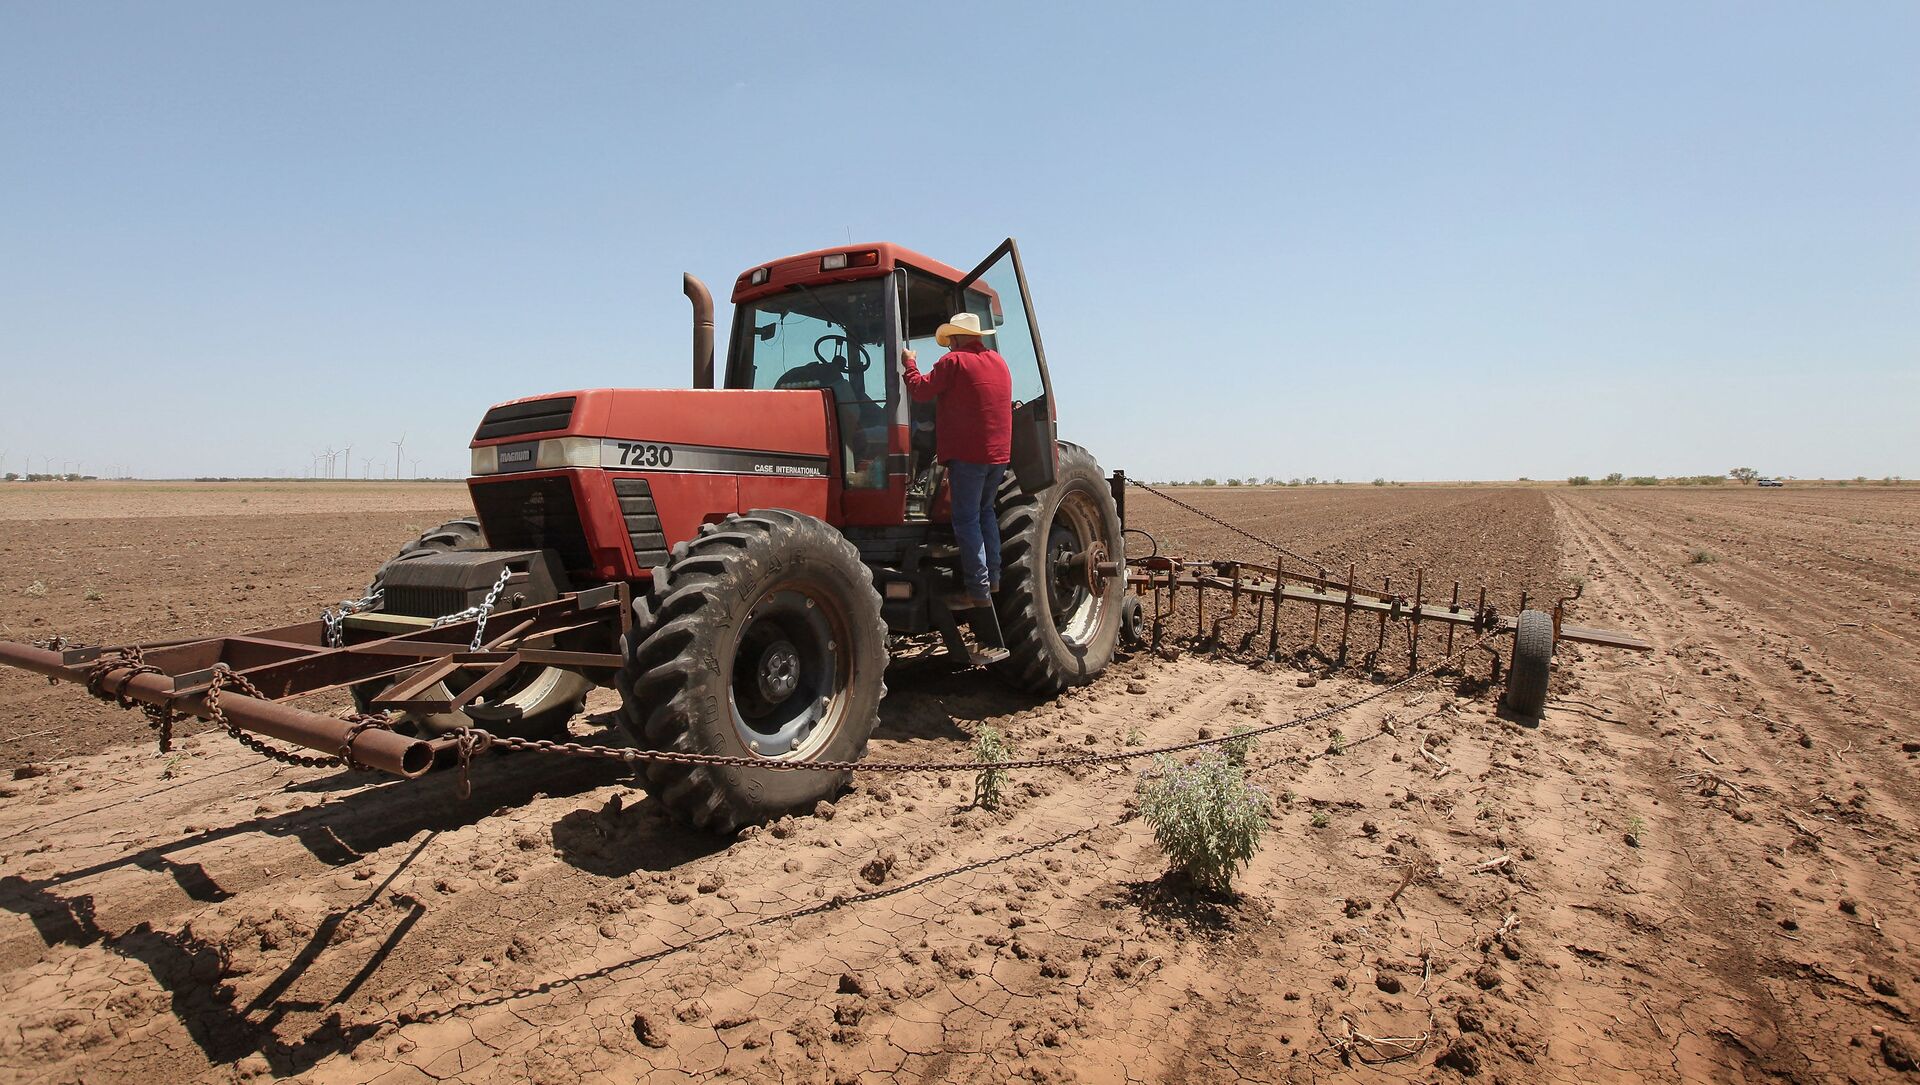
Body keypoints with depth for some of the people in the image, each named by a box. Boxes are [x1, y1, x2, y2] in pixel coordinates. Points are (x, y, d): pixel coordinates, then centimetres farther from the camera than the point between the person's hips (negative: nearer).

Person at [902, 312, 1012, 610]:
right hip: (999, 453, 7)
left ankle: (978, 590, -4)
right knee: (985, 511, 22)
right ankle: (992, 577, 23)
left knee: (967, 520, -3)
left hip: (967, 454, -7)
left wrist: (910, 364, 9)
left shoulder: (954, 361, -8)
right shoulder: (998, 361, 15)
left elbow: (921, 390, -8)